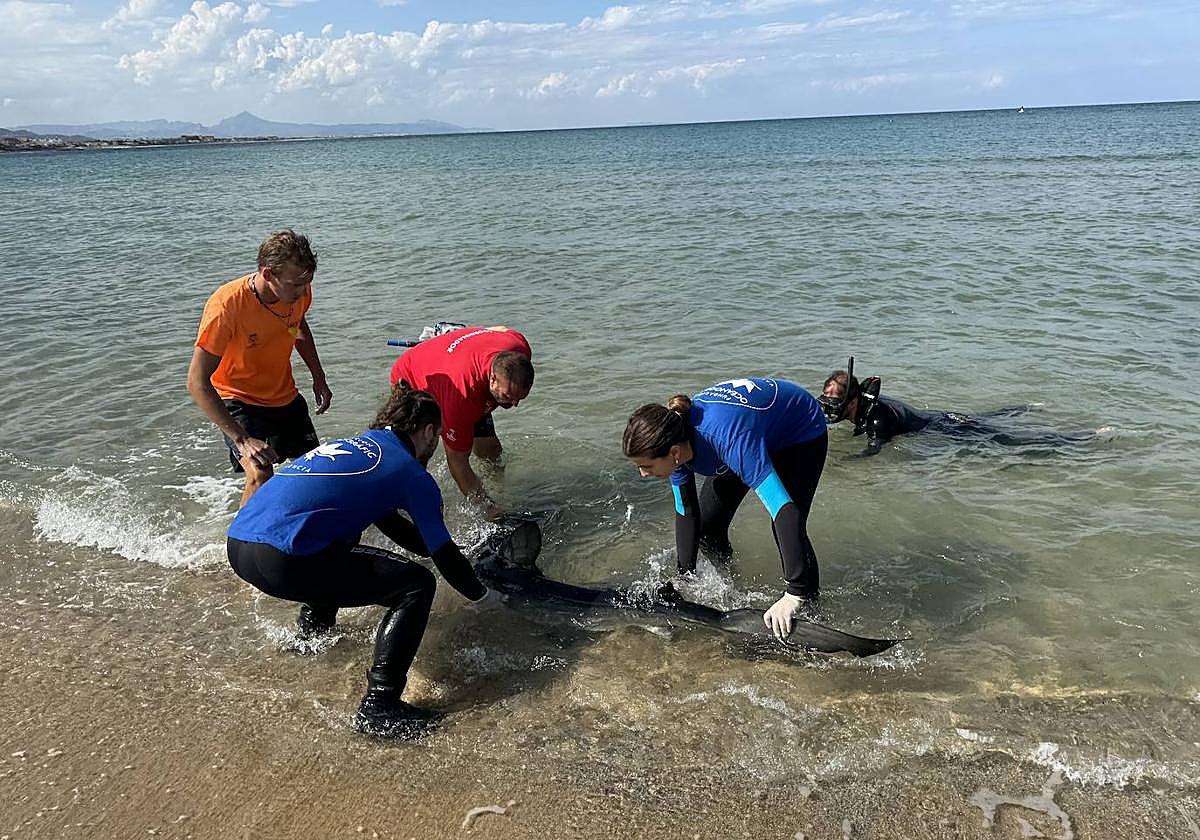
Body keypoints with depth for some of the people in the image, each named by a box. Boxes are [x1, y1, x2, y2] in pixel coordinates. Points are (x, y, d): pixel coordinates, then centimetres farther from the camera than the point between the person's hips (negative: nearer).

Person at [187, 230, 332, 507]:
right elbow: (197, 383, -31)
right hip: (239, 400, -6)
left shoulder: (298, 290, -15)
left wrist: (319, 378, 10)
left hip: (286, 397, 6)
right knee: (260, 476, -27)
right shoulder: (227, 305, -32)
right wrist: (241, 439, -36)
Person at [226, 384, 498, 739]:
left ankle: (313, 625, 45)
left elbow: (394, 526, 37)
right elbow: (444, 554, 7)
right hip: (280, 562, -9)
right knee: (417, 585, -2)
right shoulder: (412, 473, 2)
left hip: (238, 545, 10)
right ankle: (378, 707, -3)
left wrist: (454, 555, 43)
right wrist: (483, 595, 24)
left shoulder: (355, 445, 26)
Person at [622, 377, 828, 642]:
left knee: (789, 528, -19)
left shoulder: (731, 440, -46)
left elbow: (785, 512, -50)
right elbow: (686, 513, -10)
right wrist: (685, 578, -11)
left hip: (802, 431, -6)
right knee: (707, 523, 2)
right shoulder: (675, 438, -23)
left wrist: (794, 595, -51)